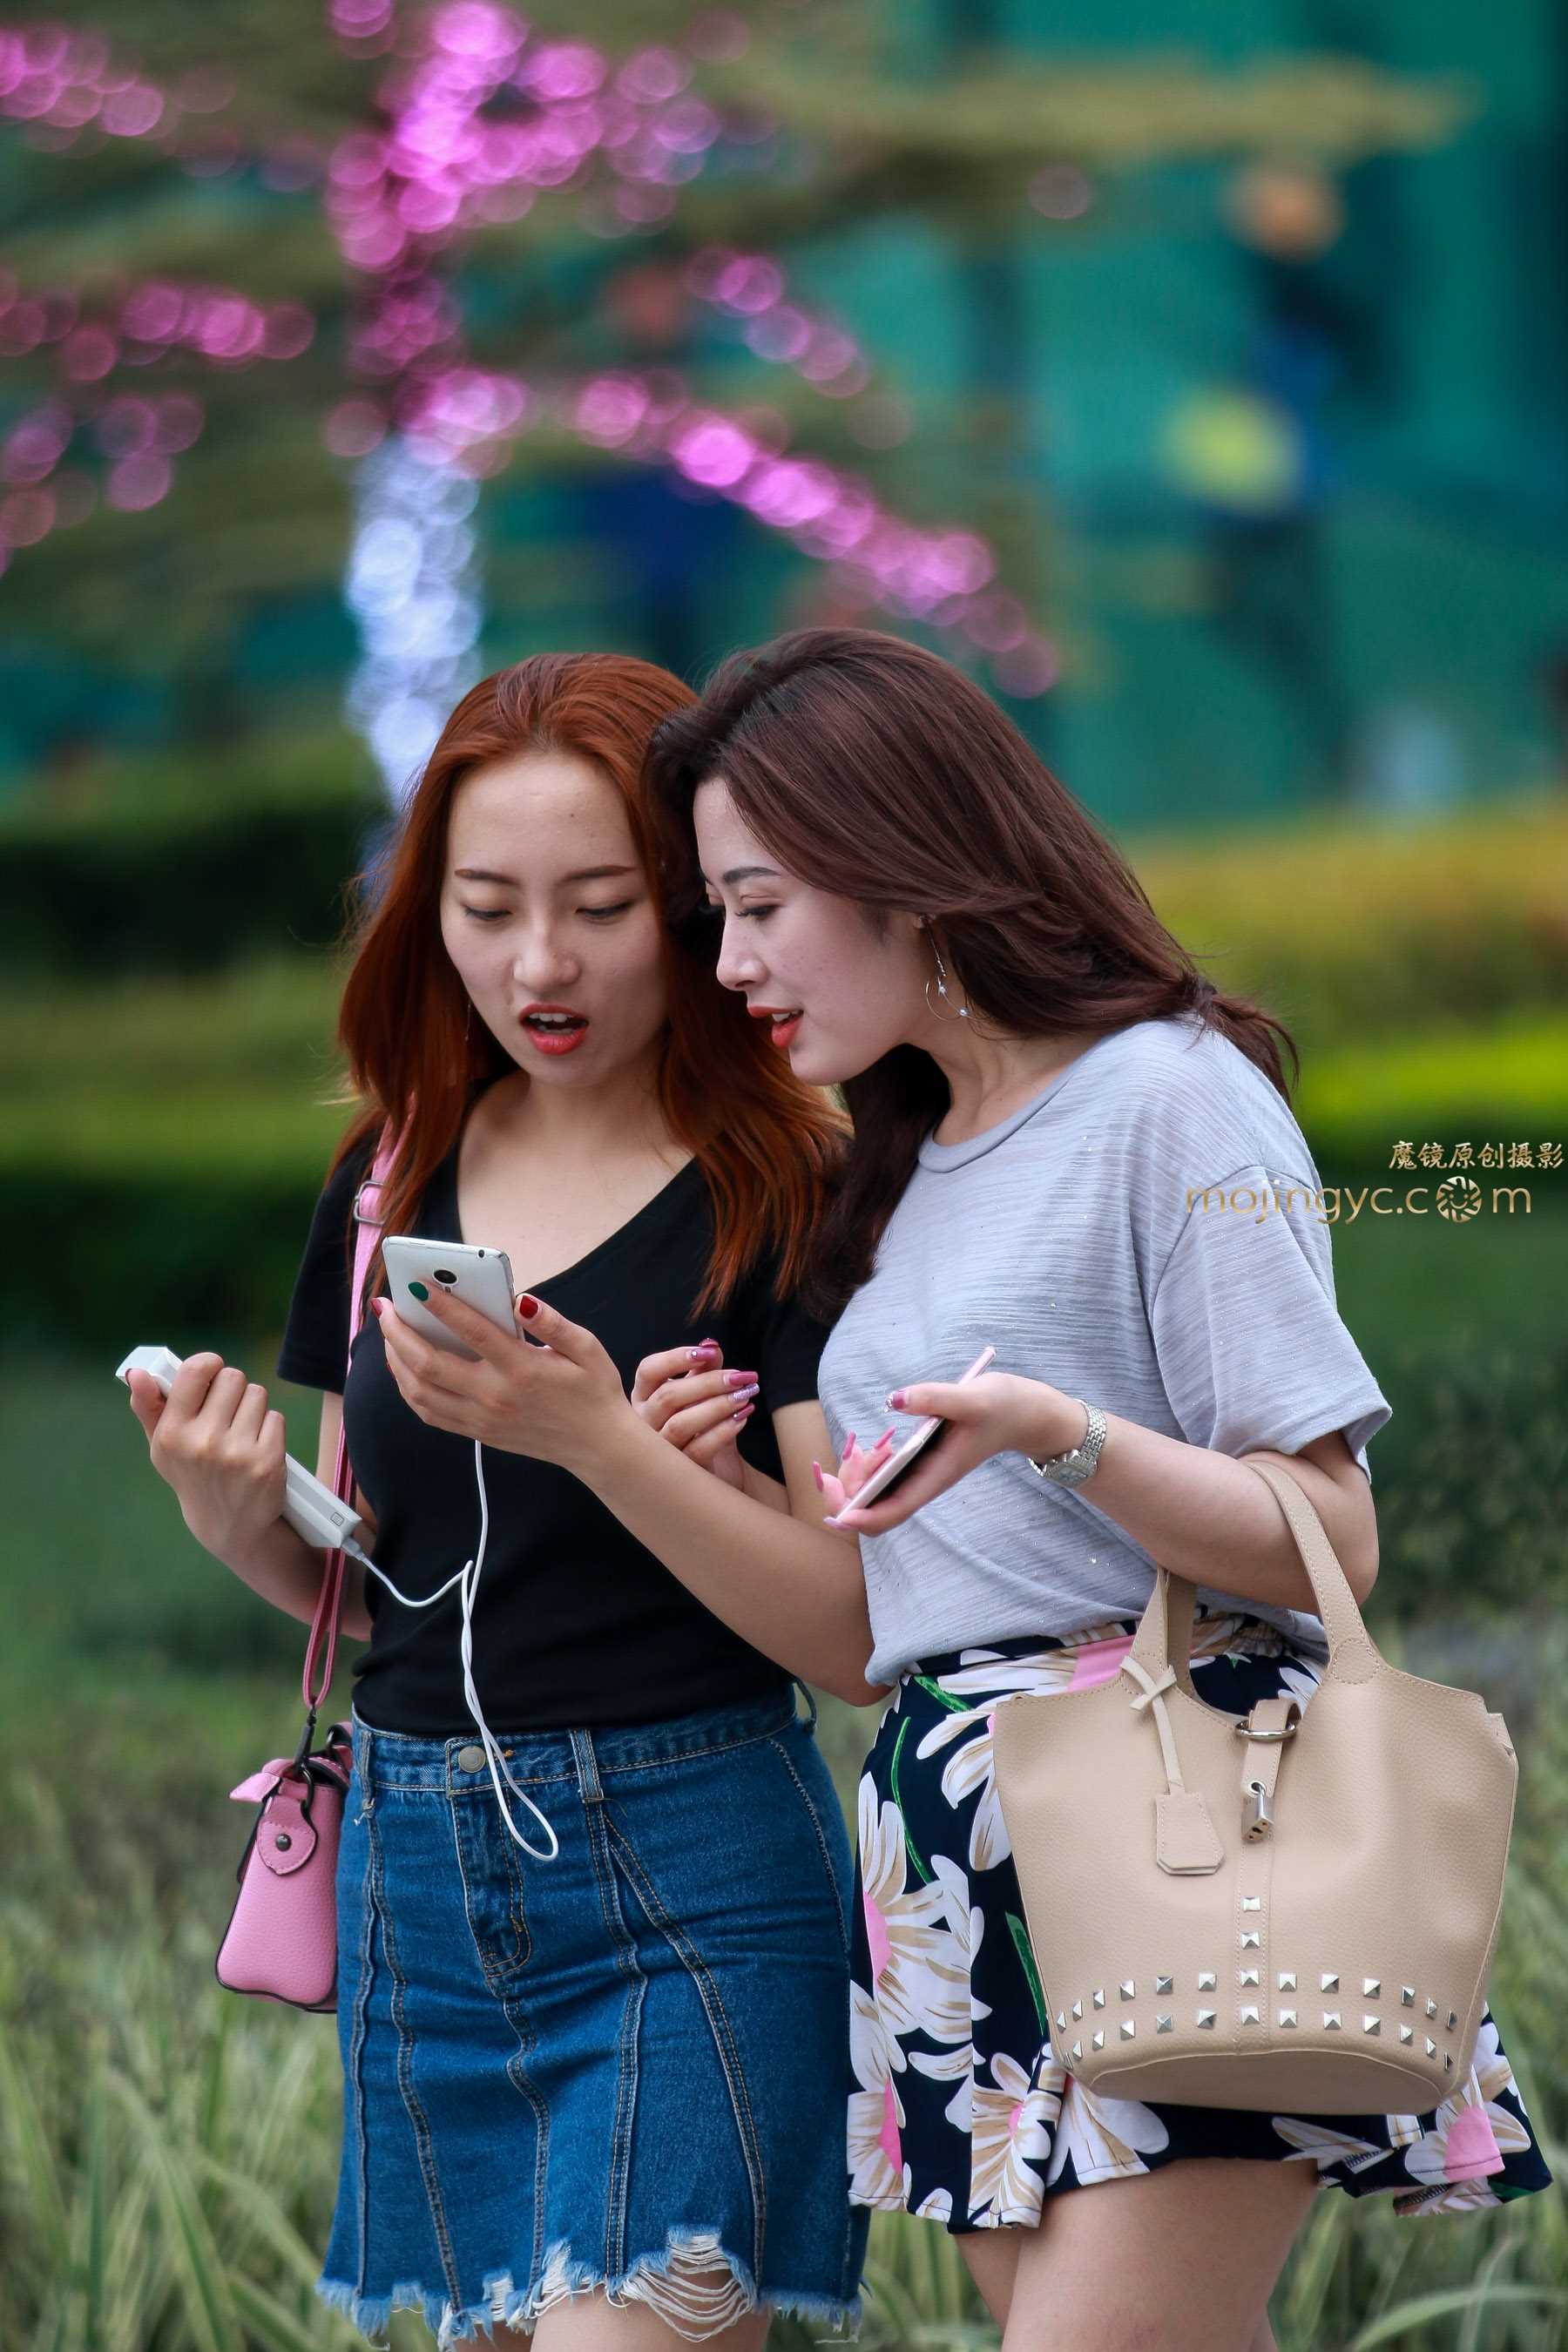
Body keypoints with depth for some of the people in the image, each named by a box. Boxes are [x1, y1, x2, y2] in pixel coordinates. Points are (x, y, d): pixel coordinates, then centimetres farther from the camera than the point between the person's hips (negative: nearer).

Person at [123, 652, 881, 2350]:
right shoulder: (390, 1191, 9)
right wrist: (239, 1521, -4)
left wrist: (600, 1441, -24)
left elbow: (861, 1634, -12)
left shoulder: (791, 1195, -7)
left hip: (691, 1884, -6)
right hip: (419, 1875, 6)